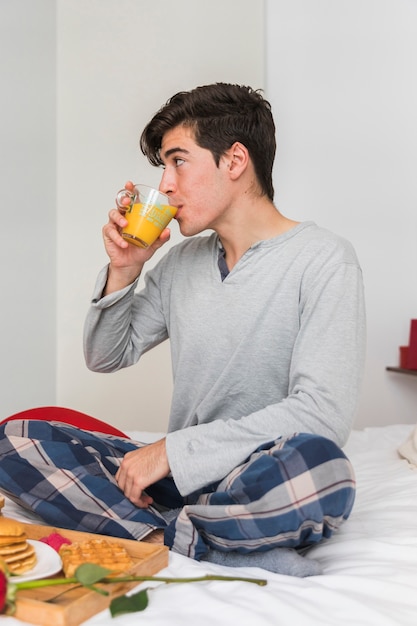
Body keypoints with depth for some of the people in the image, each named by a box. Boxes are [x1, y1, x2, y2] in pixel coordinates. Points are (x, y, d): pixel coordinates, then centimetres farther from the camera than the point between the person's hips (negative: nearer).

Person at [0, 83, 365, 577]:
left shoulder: (322, 260, -8)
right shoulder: (181, 261, 11)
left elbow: (323, 413, -18)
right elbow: (106, 357, 19)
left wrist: (174, 449, -18)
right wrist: (124, 271, 1)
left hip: (262, 485, -6)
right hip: (181, 476, 6)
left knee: (320, 467, -39)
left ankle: (158, 533, -18)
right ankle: (217, 547, -19)